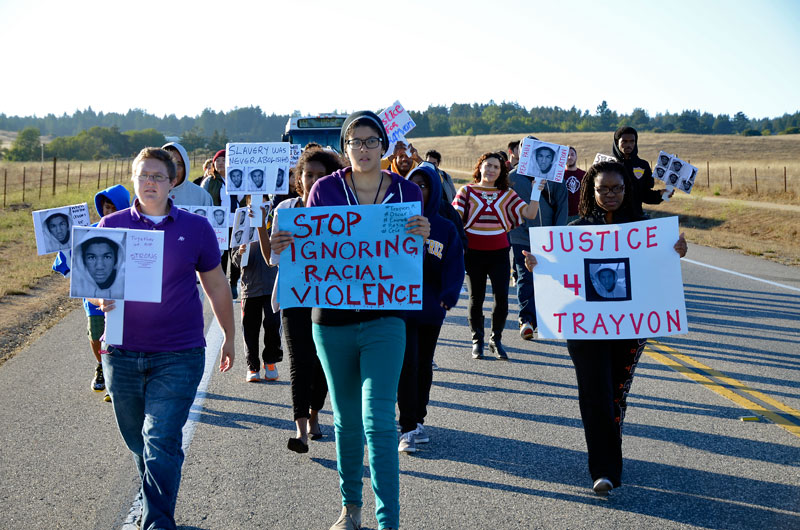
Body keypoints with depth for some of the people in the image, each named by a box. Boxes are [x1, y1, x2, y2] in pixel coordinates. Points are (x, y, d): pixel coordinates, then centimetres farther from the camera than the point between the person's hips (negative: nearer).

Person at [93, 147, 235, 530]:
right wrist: (101, 298, -16)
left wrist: (229, 337, 18)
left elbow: (216, 286, 12)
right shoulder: (112, 226, 4)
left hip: (178, 356, -2)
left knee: (161, 444, -11)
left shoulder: (196, 228, 3)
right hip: (123, 353, 3)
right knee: (138, 443, 14)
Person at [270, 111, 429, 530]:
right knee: (346, 419, 14)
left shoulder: (406, 192, 0)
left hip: (383, 320, -2)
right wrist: (283, 246, -17)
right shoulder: (324, 190, 0)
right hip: (332, 319, 2)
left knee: (379, 420, -11)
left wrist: (422, 237, -18)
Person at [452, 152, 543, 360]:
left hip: (499, 251, 1)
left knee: (502, 296, -6)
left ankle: (496, 339, 11)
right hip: (473, 251, -1)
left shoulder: (507, 194, 9)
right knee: (476, 297, 6)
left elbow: (529, 213, 1)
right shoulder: (467, 191, 6)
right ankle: (477, 340, 20)